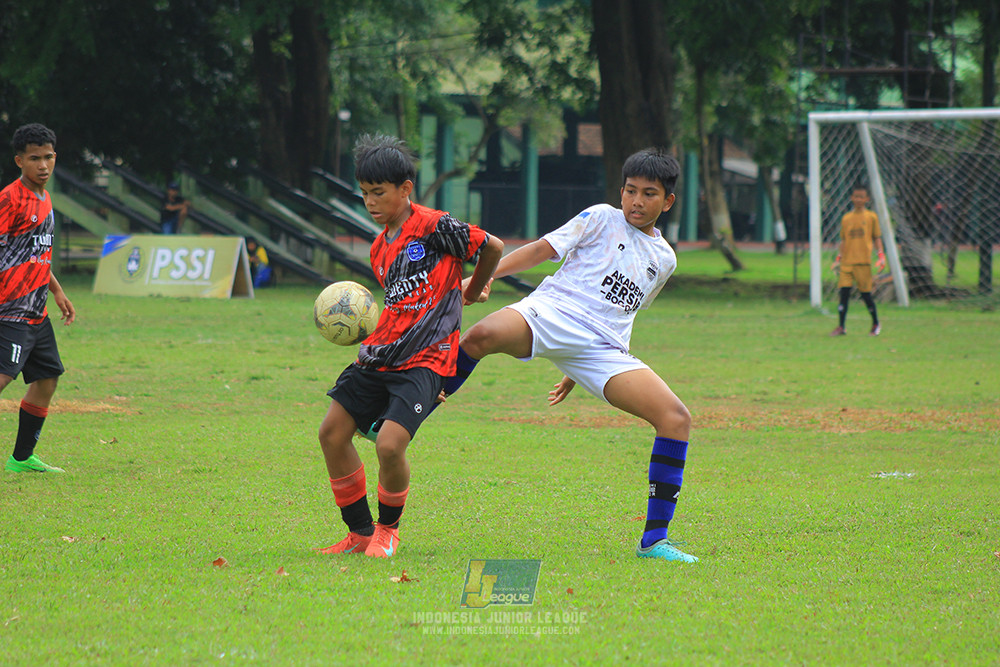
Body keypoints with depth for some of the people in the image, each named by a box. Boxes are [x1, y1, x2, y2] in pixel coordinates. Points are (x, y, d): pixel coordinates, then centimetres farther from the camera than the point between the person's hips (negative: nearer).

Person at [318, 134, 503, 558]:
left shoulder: (434, 227, -8)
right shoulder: (380, 249, 16)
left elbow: (492, 248, 0)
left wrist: (469, 294, 14)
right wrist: (372, 343, 9)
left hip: (424, 361, -8)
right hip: (380, 359, 8)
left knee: (390, 444, -22)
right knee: (332, 432, 0)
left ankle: (388, 529, 7)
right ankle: (360, 533, 14)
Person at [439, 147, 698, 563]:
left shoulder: (664, 259, 24)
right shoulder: (602, 219, 11)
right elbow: (543, 249, 2)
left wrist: (577, 374, 30)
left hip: (602, 350, 4)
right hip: (551, 311, -4)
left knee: (676, 418, -11)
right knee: (483, 335, -37)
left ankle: (654, 540, -6)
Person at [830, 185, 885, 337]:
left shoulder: (871, 216, 4)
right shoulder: (846, 218, 12)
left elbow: (877, 238, 7)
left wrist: (881, 256, -4)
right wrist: (838, 258, 12)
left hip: (863, 261, -3)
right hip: (847, 261, 3)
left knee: (865, 293, 0)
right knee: (844, 291, -5)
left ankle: (876, 324, 18)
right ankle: (841, 327, -3)